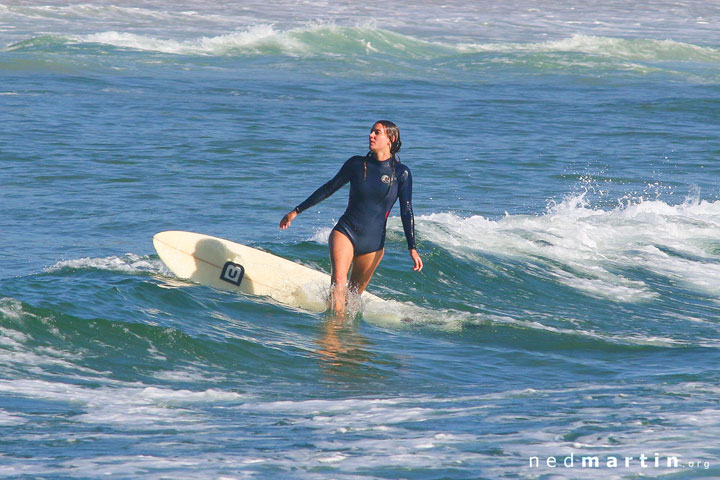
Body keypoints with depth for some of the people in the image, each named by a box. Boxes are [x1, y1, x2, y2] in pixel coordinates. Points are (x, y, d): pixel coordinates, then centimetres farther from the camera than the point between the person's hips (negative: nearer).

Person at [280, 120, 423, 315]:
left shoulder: (401, 173, 0)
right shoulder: (356, 164, 6)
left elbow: (406, 211, 1)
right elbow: (329, 188, 15)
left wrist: (412, 248, -5)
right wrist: (297, 211, 18)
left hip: (373, 242, 0)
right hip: (345, 232, 0)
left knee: (355, 293, 4)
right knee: (338, 282, -22)